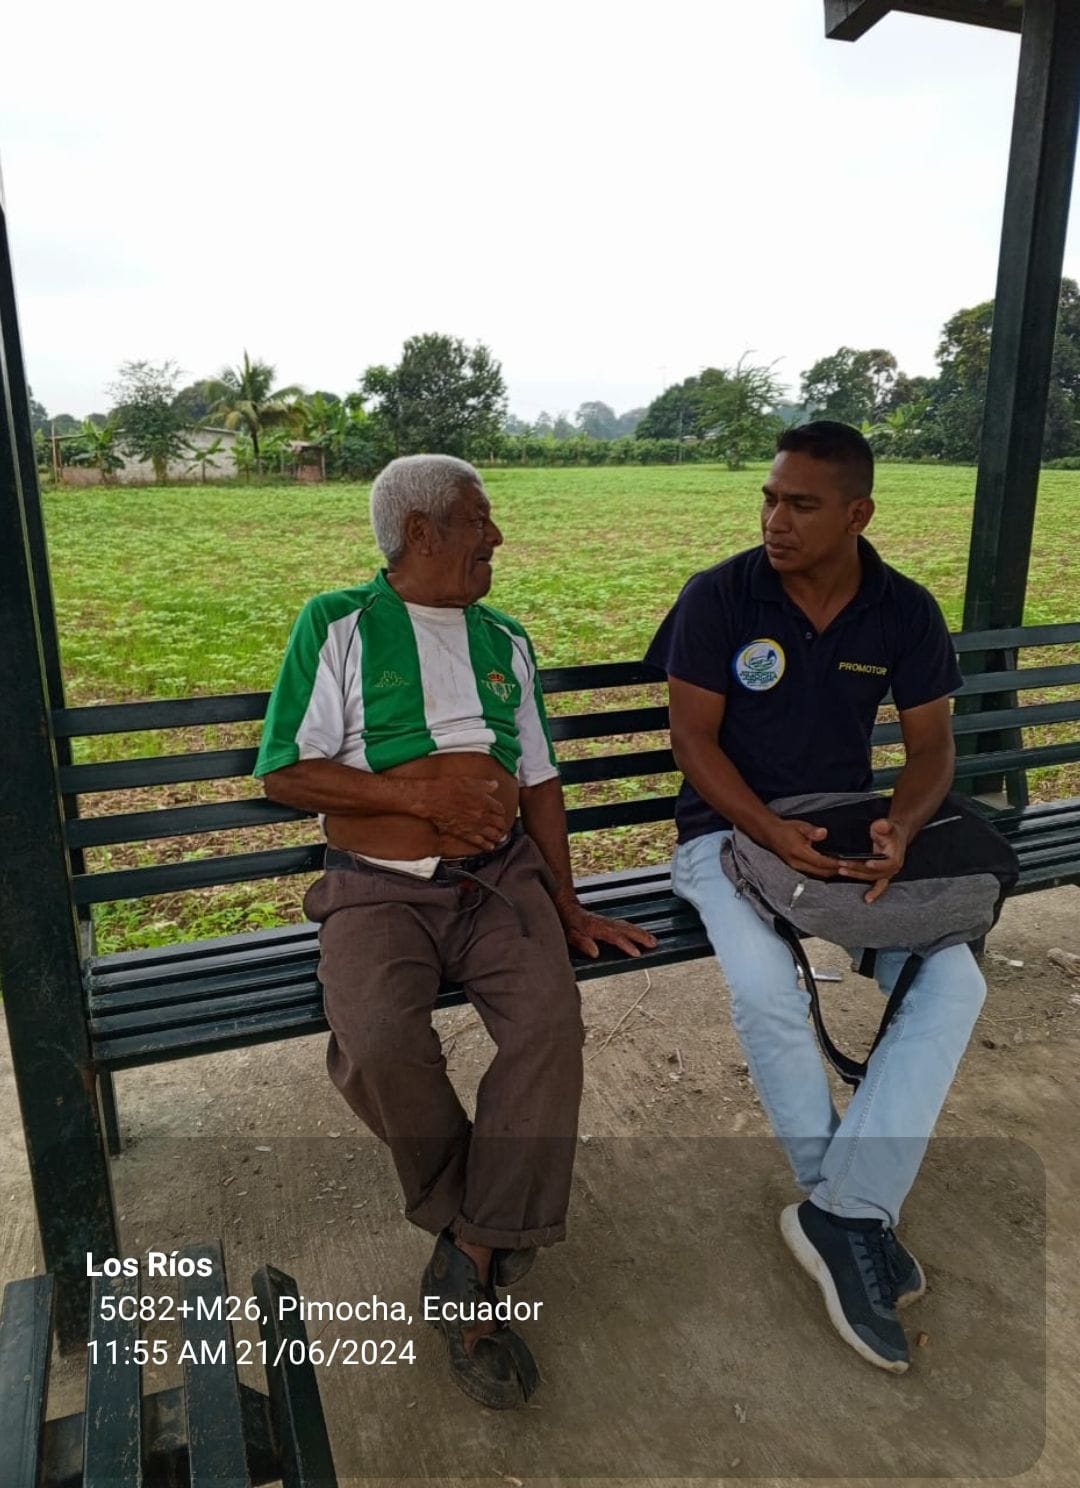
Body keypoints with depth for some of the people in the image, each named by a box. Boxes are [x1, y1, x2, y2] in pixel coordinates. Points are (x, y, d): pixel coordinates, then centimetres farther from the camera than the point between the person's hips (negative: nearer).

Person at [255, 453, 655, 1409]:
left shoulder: (504, 642, 15)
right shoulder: (337, 626, 1)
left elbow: (539, 779, 15)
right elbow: (286, 773, -5)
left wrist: (569, 908, 8)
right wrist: (425, 797, -12)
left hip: (501, 879, 3)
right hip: (380, 890, -3)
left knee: (550, 1024, -24)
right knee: (380, 1047, -29)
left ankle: (468, 1268, -9)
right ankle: (483, 1224, 1)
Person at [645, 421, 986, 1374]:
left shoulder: (906, 612, -1)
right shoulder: (719, 598, -10)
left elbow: (931, 744, 2)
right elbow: (693, 737, -10)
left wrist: (900, 828, -20)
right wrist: (773, 833, -24)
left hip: (849, 829, 4)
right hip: (730, 827, -3)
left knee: (954, 984, -19)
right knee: (766, 993, -29)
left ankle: (841, 1215, -14)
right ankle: (856, 1214, -5)